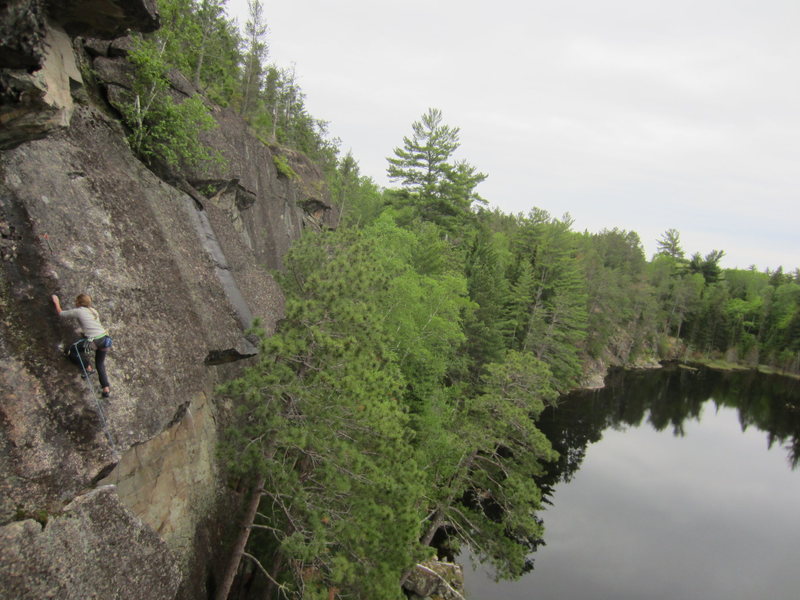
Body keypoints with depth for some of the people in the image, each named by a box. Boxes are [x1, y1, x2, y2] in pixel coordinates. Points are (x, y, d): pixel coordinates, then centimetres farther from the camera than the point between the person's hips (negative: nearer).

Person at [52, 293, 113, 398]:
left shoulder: (78, 311, 1)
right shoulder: (93, 311, 18)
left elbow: (60, 313, 16)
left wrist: (56, 302, 32)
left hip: (93, 341, -6)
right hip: (104, 338, 6)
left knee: (70, 352, 16)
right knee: (100, 365, 19)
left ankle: (88, 367, 4)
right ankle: (106, 389, 9)